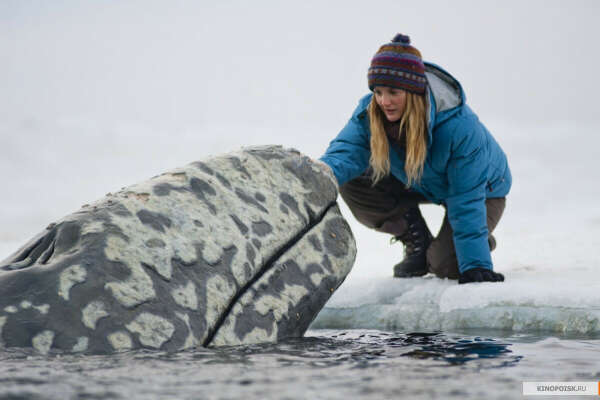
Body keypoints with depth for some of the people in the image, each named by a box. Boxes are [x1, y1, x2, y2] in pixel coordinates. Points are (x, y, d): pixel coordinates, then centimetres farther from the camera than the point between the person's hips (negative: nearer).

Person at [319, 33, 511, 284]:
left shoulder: (459, 126, -39)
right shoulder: (370, 112, -25)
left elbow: (466, 200, -35)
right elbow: (346, 152, -34)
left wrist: (475, 266, -36)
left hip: (482, 188, -5)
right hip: (420, 184, 5)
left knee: (445, 265, -23)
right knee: (353, 184, -16)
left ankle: (481, 241, 14)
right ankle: (417, 243, 4)